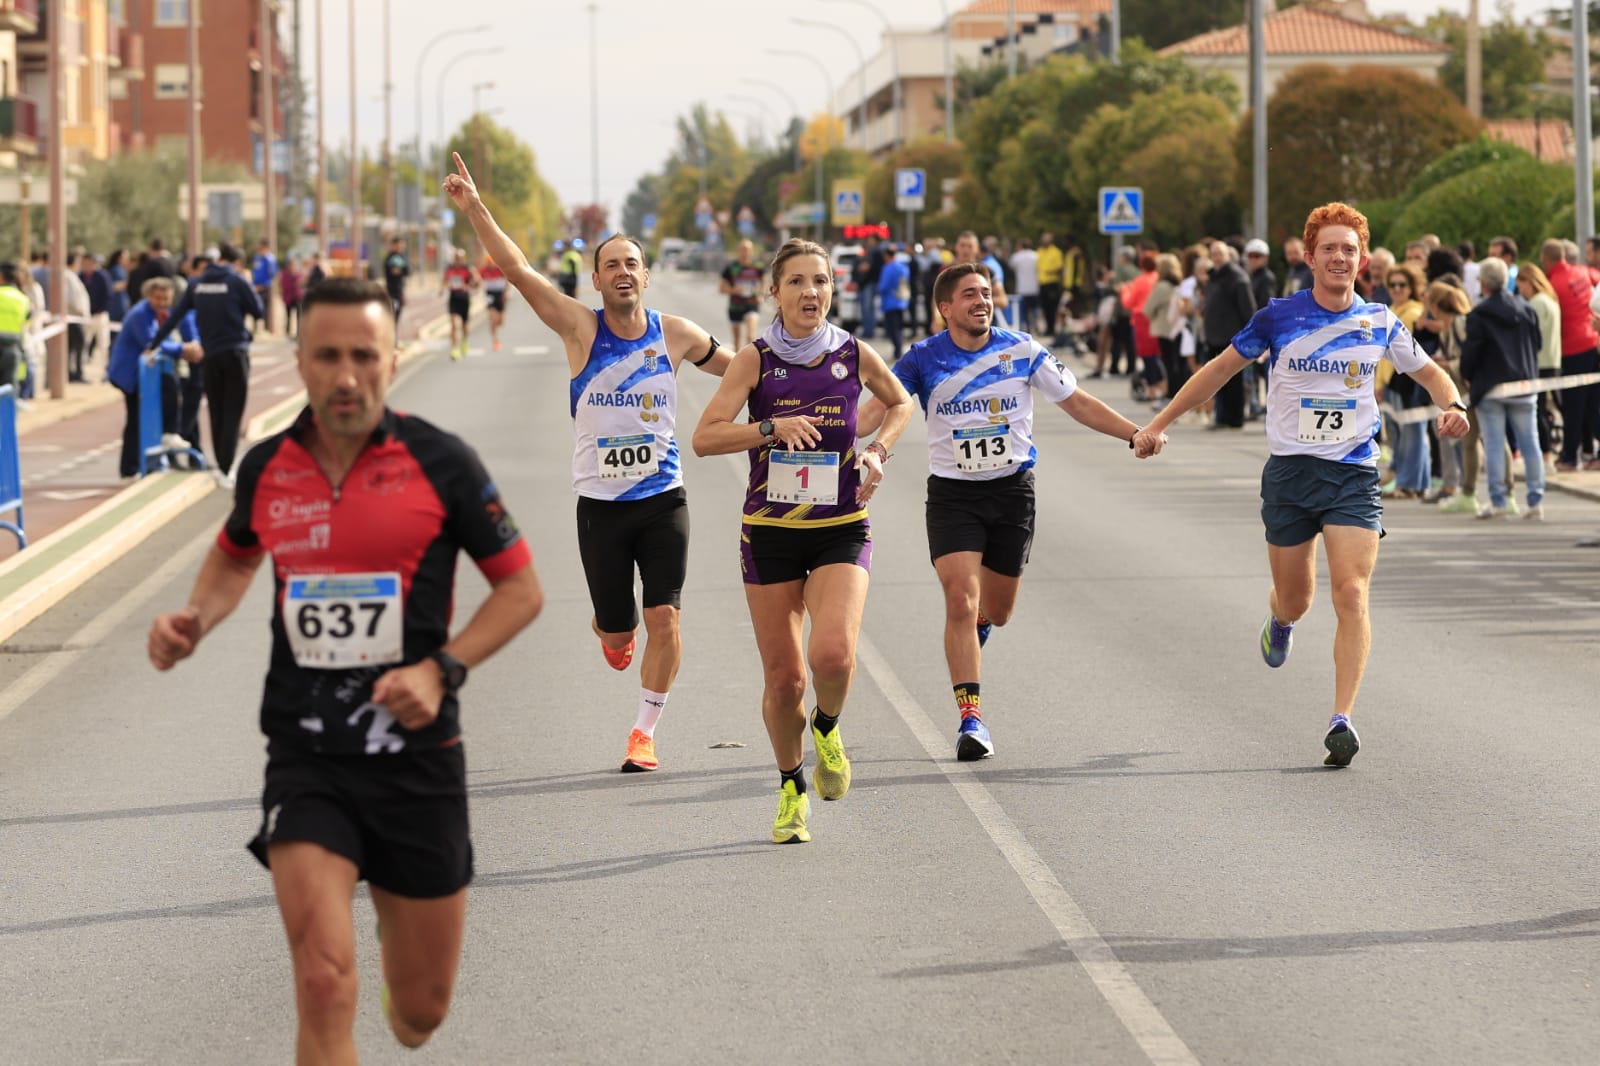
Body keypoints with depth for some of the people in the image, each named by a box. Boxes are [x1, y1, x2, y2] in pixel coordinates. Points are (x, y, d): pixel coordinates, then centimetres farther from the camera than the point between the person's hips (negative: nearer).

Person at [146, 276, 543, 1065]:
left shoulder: (439, 462, -6)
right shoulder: (266, 467, 2)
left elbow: (521, 589, 1)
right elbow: (236, 555, 25)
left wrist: (442, 671, -14)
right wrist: (195, 619, 4)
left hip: (416, 754, -1)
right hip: (305, 756, 1)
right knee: (324, 982, -20)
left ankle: (395, 922, 48)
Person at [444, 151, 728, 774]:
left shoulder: (675, 334, 0)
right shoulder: (580, 328, -6)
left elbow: (736, 369, 19)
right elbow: (517, 270, -16)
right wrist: (475, 210, -25)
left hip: (662, 499, 1)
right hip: (600, 504, -1)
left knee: (664, 619, -11)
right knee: (616, 631, 5)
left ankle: (644, 732, 5)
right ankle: (610, 628, 45)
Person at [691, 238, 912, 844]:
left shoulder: (855, 355, 0)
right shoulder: (756, 360, -5)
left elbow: (900, 403, 20)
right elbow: (705, 437, -12)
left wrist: (878, 450, 3)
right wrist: (772, 427, -24)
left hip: (842, 530, 0)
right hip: (770, 533, 0)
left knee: (833, 655, -23)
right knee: (784, 678, 2)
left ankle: (827, 726, 12)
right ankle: (792, 788, 27)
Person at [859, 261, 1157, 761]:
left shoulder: (1022, 351, -2)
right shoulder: (924, 358, -5)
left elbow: (1077, 402, 5)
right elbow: (877, 407, -12)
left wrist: (1136, 434, -2)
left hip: (1012, 489, 2)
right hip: (952, 493, -2)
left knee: (997, 611, 11)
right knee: (960, 601, -17)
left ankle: (976, 624, 51)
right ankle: (970, 718, -14)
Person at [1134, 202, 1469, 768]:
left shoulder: (1379, 323, 2)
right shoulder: (1280, 317, -3)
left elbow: (1429, 371, 17)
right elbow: (1221, 367, 8)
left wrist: (1453, 406, -5)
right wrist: (1160, 423, 9)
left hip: (1354, 475, 0)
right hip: (1289, 471, 0)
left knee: (1351, 595, -15)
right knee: (1295, 599, 9)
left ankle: (1342, 719, -16)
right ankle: (1280, 623, 49)